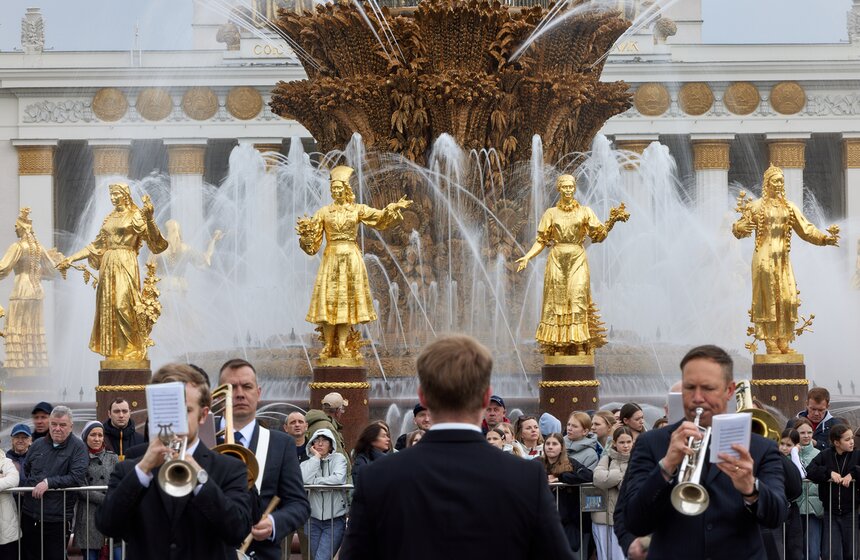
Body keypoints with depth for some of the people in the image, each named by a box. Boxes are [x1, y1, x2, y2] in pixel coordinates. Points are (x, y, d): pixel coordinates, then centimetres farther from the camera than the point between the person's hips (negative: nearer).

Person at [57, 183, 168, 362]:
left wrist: (149, 218, -26)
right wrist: (71, 259, 17)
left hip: (125, 265, -7)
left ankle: (132, 351, -12)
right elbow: (96, 246, 20)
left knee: (123, 305, -16)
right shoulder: (109, 218, 16)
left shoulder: (135, 216, -1)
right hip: (108, 265, 7)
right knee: (108, 307, 3)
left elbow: (154, 240, -12)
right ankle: (114, 352, 6)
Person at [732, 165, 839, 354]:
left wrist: (826, 238, -5)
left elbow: (806, 229, 8)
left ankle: (783, 342, 4)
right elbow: (739, 227, -2)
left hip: (783, 258, 4)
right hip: (765, 257, -4)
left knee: (787, 298, -1)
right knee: (768, 297, -4)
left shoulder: (789, 207, 11)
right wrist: (740, 228, -27)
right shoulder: (757, 206, 0)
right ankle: (770, 342, -3)